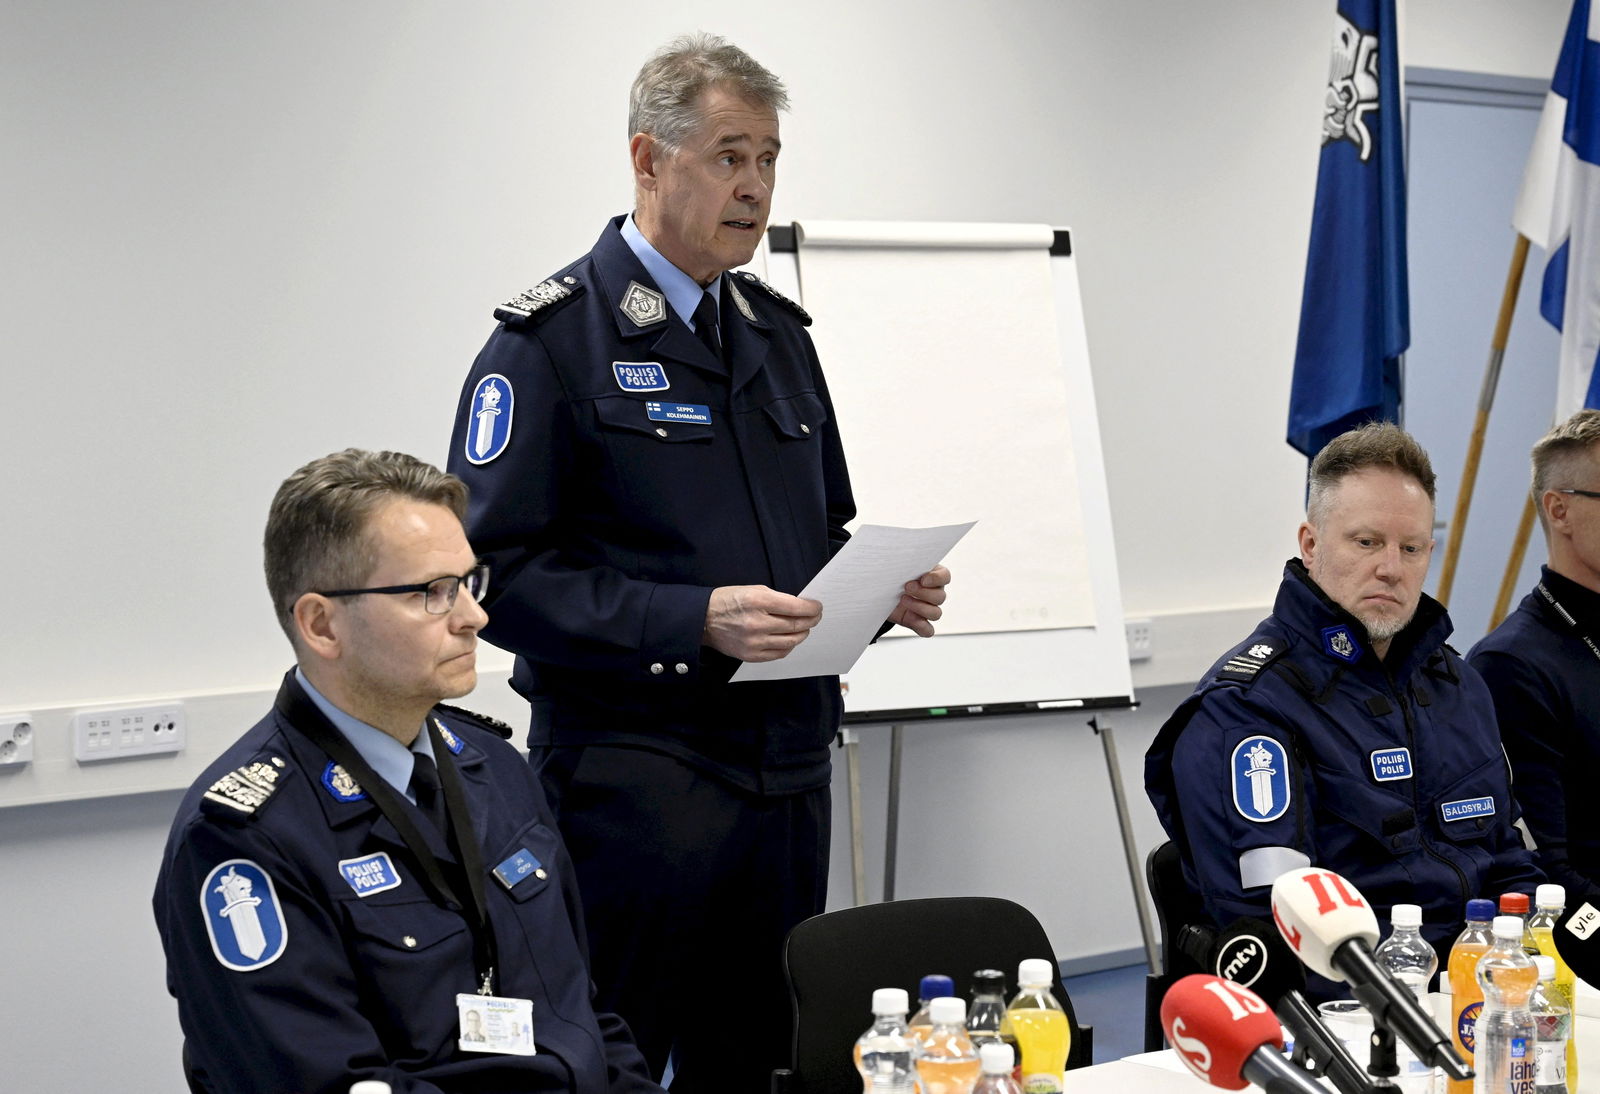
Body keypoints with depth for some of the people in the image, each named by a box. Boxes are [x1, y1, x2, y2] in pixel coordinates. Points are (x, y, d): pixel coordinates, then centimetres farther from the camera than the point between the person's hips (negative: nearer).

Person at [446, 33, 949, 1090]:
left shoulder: (778, 330, 15)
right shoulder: (552, 339, -7)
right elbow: (500, 572, -14)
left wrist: (885, 590, 2)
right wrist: (694, 620, -23)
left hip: (790, 764, 7)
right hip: (634, 774, -6)